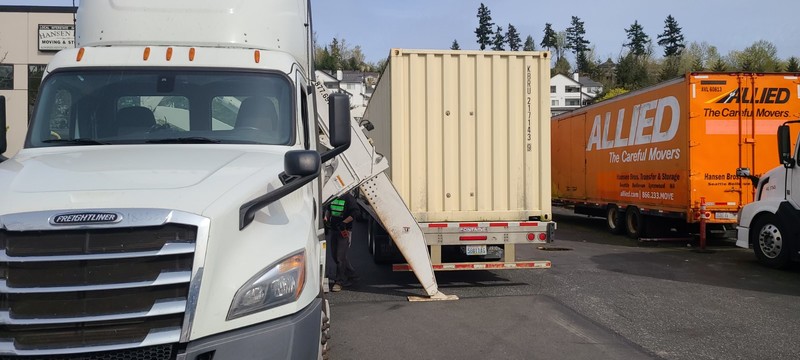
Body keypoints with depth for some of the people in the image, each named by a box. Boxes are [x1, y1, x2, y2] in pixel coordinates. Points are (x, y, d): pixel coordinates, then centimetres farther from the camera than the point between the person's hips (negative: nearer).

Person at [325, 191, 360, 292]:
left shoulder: (348, 197, -12)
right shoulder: (333, 197, 5)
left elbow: (355, 213, -16)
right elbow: (328, 208, 22)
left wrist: (344, 223, -20)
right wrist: (326, 218, 5)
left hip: (344, 231, -7)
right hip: (333, 230, 7)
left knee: (340, 257, -6)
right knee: (335, 256, 13)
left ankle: (339, 282, 5)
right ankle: (352, 275, 29)